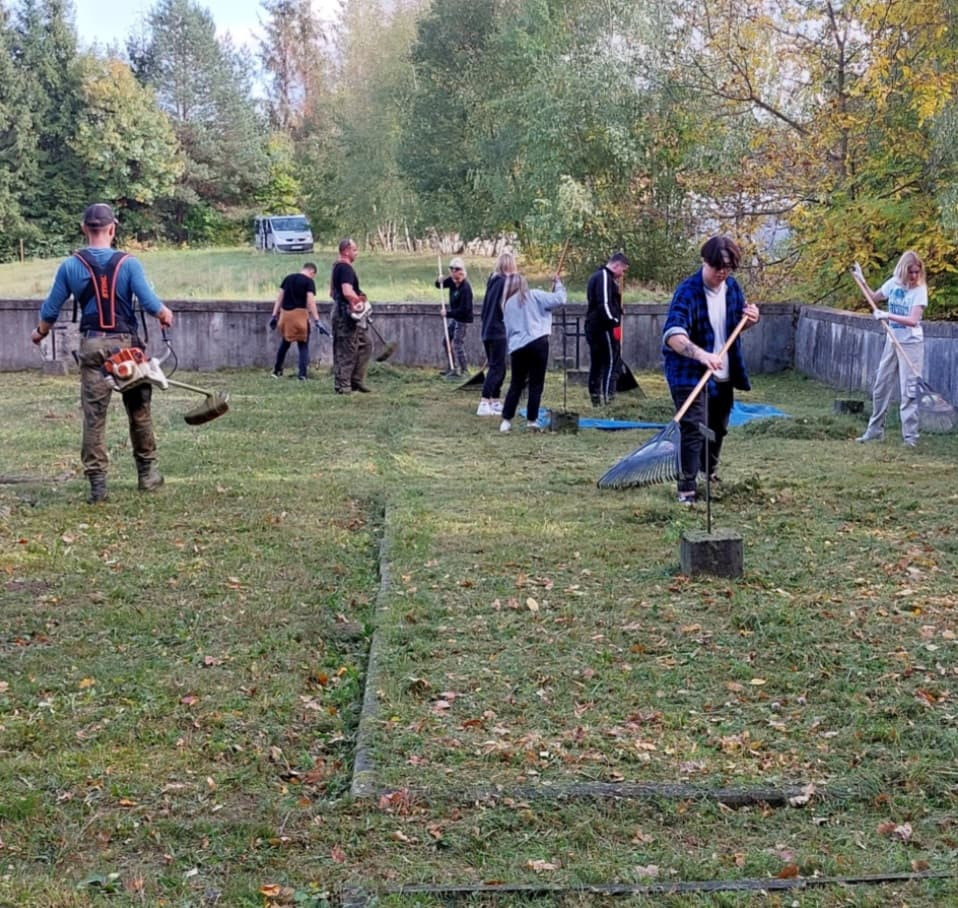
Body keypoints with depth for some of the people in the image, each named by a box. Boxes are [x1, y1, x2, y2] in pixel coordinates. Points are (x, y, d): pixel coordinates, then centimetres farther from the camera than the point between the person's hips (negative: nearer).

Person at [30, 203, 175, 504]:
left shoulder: (70, 266, -1)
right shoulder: (128, 263, -7)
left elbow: (50, 309, 6)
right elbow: (149, 302, -10)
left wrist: (40, 332, 26)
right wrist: (165, 316, 12)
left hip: (92, 346, 1)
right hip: (126, 344, -1)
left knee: (93, 415, 5)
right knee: (139, 411, 14)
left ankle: (97, 482, 3)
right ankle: (147, 473, 23)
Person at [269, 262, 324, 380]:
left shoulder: (288, 278, 13)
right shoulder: (309, 281, -4)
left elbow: (279, 297, 12)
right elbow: (310, 301, -13)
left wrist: (275, 315, 15)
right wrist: (316, 320, -15)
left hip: (285, 314, 5)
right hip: (300, 314, -5)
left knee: (285, 342, 22)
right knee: (303, 345, 6)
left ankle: (277, 370, 29)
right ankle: (302, 374, -2)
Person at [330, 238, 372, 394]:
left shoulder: (337, 267, 15)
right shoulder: (346, 268, -18)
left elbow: (332, 292, 25)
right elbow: (347, 292, -32)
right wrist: (359, 300, -15)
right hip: (347, 314, -11)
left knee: (365, 344, 16)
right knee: (347, 351, -3)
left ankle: (356, 381, 19)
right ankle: (342, 386, 4)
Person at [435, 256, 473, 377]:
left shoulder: (465, 288, -26)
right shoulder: (452, 281, -4)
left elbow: (464, 310, -29)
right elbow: (440, 285, 13)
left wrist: (448, 313, -25)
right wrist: (439, 281, -11)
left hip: (463, 319, -9)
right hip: (453, 317, 9)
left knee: (457, 344, -8)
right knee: (446, 342, 14)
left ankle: (464, 370, 2)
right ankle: (454, 367, 23)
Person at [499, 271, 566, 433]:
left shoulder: (508, 303, 15)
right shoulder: (534, 296, 3)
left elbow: (508, 330, 16)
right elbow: (559, 299, -5)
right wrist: (558, 284, 11)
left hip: (517, 347, 4)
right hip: (538, 342, -4)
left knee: (516, 384, 11)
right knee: (536, 384, 3)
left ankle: (506, 420, 7)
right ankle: (532, 420, 2)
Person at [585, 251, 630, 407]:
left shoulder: (597, 276, 21)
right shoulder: (605, 277, -11)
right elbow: (604, 304, -21)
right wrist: (615, 323, -19)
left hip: (593, 327, 10)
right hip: (605, 328, -10)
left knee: (596, 364, 11)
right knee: (612, 362, -8)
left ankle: (595, 398, 15)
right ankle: (608, 398, -11)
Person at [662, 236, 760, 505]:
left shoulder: (732, 287, 1)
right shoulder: (688, 291, -22)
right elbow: (672, 334, -36)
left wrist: (750, 319, -7)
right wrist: (700, 354, -52)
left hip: (723, 376, 7)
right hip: (690, 374, -7)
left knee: (718, 428, 22)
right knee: (693, 430, -14)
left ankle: (710, 473, 46)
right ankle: (686, 489, -8)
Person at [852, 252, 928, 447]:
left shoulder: (920, 289, -13)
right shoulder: (893, 283, 2)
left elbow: (913, 320, -22)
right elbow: (874, 298, 20)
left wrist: (888, 315, -26)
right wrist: (862, 282, 7)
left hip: (910, 343, -6)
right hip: (892, 341, 6)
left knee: (908, 391, -7)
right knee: (881, 387, 11)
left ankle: (910, 436, -4)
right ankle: (875, 430, 22)